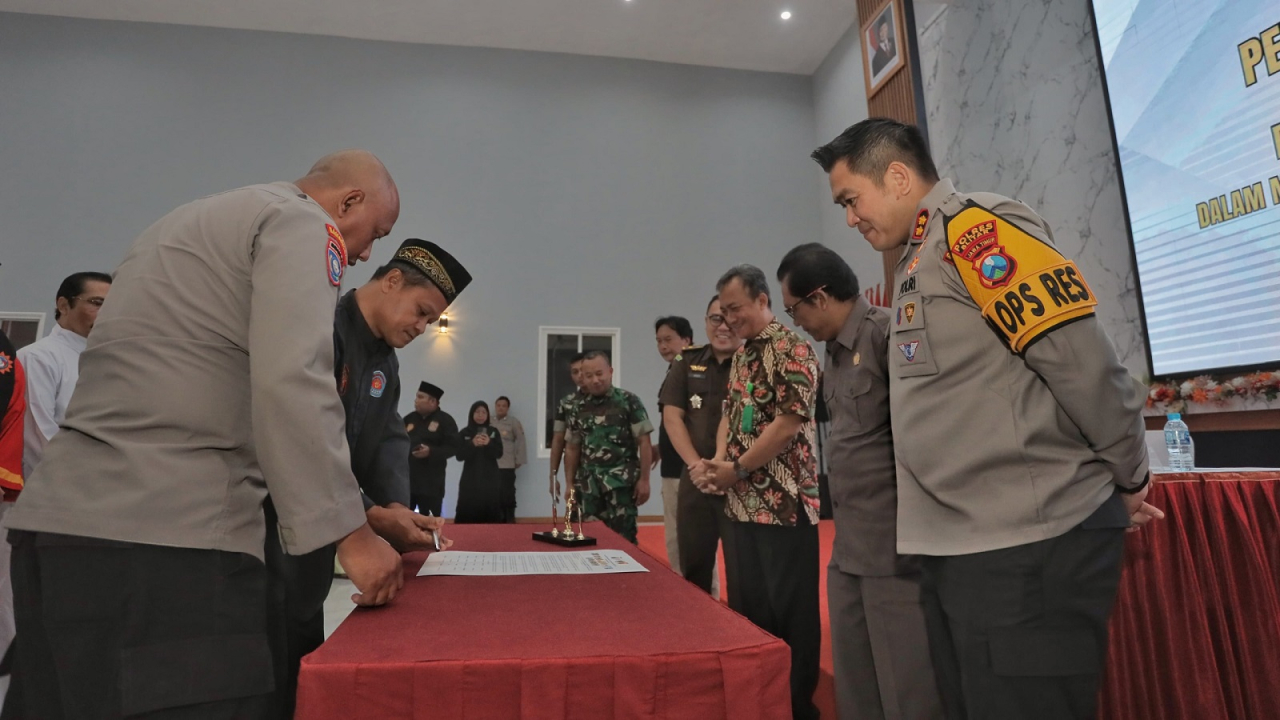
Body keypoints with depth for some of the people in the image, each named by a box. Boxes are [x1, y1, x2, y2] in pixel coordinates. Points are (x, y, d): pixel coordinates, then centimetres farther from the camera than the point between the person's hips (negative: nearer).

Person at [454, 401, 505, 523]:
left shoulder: (493, 432, 7)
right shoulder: (464, 433, 3)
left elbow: (499, 453, -1)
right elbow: (459, 456, -4)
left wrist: (489, 443, -19)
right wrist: (472, 444, -19)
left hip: (490, 479, 1)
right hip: (470, 479, -1)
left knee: (491, 514, 0)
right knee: (467, 514, -6)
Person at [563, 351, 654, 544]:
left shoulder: (629, 401, -2)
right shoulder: (579, 408, 10)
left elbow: (644, 442, -3)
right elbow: (572, 448, 16)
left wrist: (644, 479, -7)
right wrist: (570, 483, 12)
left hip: (622, 482, -4)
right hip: (588, 484, 4)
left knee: (623, 537, -2)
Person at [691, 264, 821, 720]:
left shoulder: (792, 350, -11)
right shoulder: (741, 357, 15)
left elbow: (789, 423, -18)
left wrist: (736, 469, -12)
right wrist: (717, 462, 0)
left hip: (783, 503, -8)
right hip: (742, 504, 8)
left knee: (789, 612, 4)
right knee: (745, 607, 16)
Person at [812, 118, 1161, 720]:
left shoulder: (973, 227, -11)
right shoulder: (919, 258, 18)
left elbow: (1079, 357, -16)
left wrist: (1129, 478, -5)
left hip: (1028, 544, -9)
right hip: (959, 545, 9)